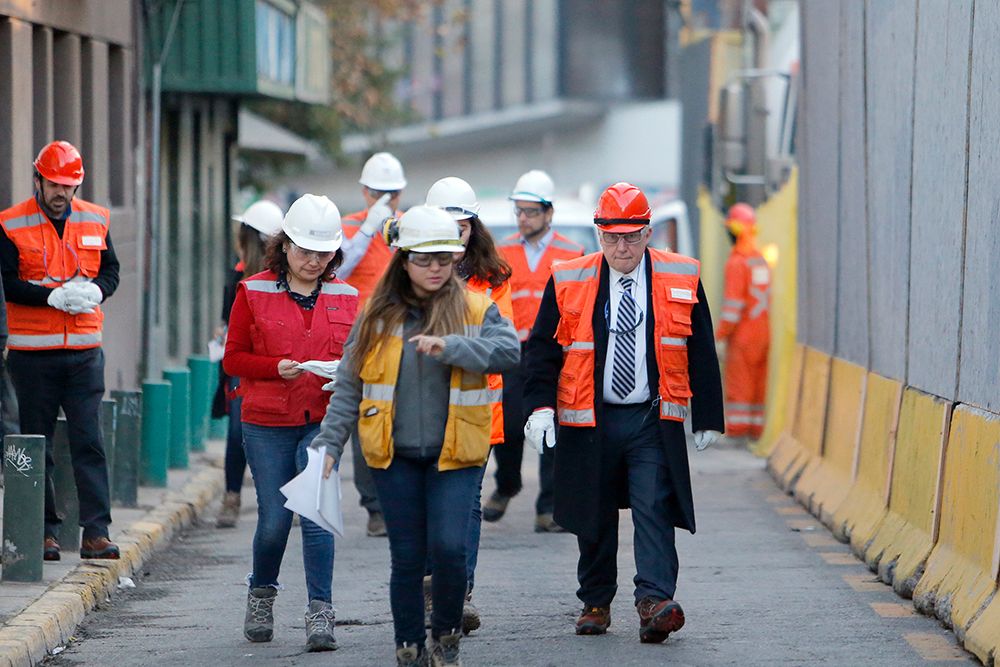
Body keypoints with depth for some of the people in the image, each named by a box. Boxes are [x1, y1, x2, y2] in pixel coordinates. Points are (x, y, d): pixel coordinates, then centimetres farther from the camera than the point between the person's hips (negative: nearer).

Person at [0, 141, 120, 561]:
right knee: (37, 445, 3)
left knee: (89, 442, -3)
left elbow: (111, 271, 13)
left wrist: (94, 290, -9)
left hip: (85, 352, 2)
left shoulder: (95, 220, 9)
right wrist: (54, 296, -22)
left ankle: (96, 532, -5)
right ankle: (44, 530, 9)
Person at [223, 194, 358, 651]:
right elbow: (233, 358, 1)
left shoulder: (345, 298, 7)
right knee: (274, 520, 1)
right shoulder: (254, 293, 1)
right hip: (266, 424, -1)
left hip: (323, 422, 1)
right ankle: (261, 595, 29)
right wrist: (277, 367, -15)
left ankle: (320, 613, -7)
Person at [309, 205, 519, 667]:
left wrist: (449, 346, -28)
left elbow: (508, 350, -17)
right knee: (407, 556, 3)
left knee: (449, 547, -13)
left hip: (455, 454, -1)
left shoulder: (476, 309, 2)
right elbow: (349, 388, 8)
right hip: (394, 456, 1)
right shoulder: (378, 315, 5)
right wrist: (329, 444, 2)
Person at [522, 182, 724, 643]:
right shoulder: (569, 281, 1)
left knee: (654, 509, -12)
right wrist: (540, 405, -10)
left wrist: (707, 418, 5)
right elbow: (542, 347, 4)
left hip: (653, 420, -1)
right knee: (593, 516, 8)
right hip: (589, 422, 1)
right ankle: (595, 603, 22)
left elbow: (701, 353, 7)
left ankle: (655, 603, -19)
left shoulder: (682, 279, 3)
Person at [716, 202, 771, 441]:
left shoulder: (736, 262, -14)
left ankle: (736, 430, -8)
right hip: (763, 330, 8)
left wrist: (721, 338, -16)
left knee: (738, 385, -6)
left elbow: (733, 303, -19)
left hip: (742, 332, -8)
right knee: (758, 384, 11)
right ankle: (756, 429, 12)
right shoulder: (762, 262, 13)